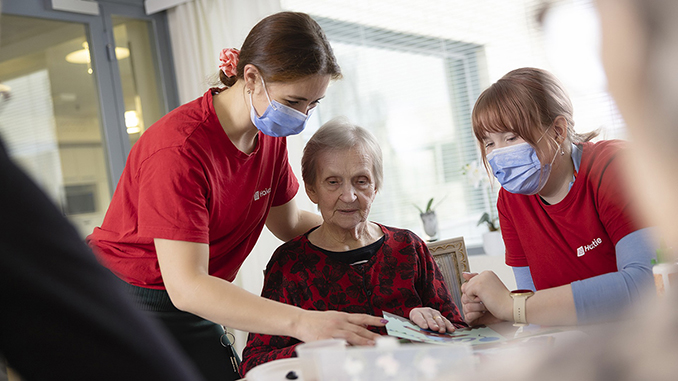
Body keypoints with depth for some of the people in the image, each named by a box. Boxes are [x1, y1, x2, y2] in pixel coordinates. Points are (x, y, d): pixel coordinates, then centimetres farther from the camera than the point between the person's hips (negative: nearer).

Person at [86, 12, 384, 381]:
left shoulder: (270, 134, -2)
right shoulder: (178, 148, -29)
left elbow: (289, 222, 14)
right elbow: (185, 287, -34)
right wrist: (301, 322, -43)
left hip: (194, 307, 7)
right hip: (123, 305, -6)